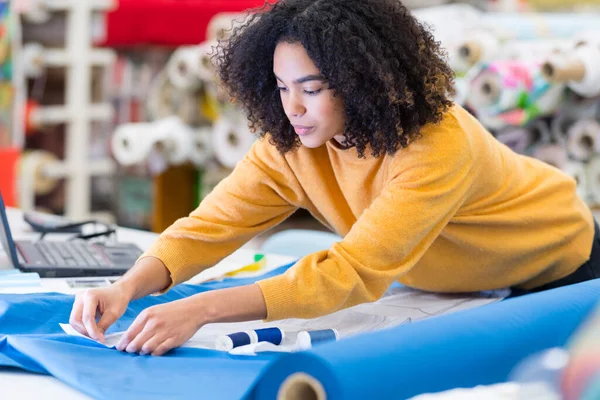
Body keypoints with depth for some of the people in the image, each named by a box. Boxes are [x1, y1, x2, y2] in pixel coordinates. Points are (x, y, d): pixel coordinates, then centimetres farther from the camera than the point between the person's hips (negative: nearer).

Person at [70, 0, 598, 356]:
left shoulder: (439, 145, -42)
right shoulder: (290, 144, -23)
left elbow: (356, 271, -51)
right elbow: (211, 225, -26)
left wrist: (201, 310, -59)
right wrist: (128, 288, -47)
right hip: (446, 284, 5)